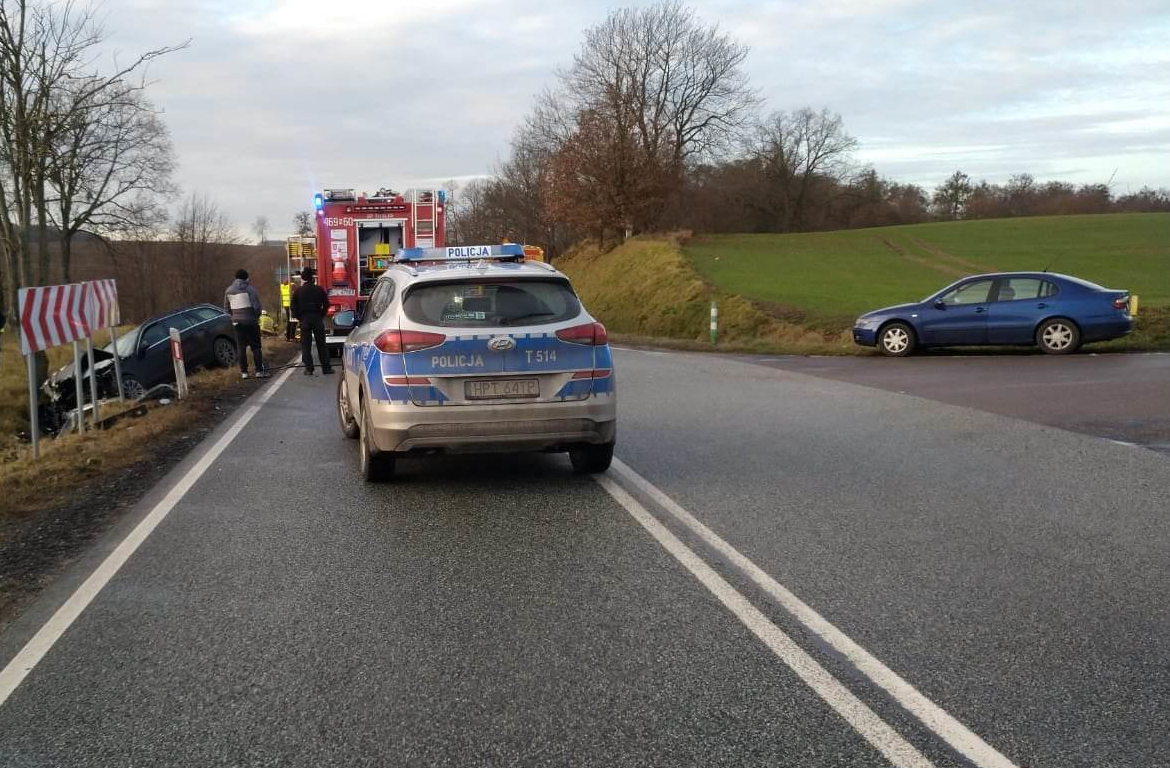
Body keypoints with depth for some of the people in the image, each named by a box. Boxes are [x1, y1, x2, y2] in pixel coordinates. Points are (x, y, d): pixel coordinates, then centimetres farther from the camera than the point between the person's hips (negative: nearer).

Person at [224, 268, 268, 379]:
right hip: (250, 321, -4)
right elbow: (257, 306, -12)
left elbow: (226, 307, 12)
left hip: (237, 322, 4)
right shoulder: (250, 288, -9)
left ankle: (243, 372, 7)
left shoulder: (229, 290, 6)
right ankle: (259, 371, -2)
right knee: (255, 346, 2)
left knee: (241, 347, 8)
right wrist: (257, 316, 6)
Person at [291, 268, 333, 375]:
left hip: (304, 319, 0)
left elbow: (294, 307, 1)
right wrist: (322, 315, 10)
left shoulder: (298, 291, 0)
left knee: (306, 345, 3)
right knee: (321, 344, 6)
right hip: (317, 318, 0)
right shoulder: (319, 289, -1)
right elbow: (326, 304, 0)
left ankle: (308, 369, -1)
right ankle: (326, 367, 7)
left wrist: (298, 318, 10)